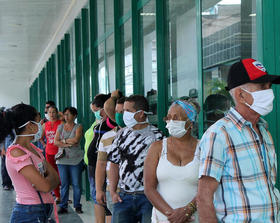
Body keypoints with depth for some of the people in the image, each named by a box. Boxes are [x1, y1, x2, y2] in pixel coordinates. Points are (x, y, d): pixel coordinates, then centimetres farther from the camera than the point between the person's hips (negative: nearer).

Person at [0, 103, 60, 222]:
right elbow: (45, 186, -20)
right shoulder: (16, 153, -18)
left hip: (43, 211, 8)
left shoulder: (33, 149, 10)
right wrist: (50, 180, 0)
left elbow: (56, 177, 8)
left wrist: (47, 181, -12)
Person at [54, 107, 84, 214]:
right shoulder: (60, 127, 11)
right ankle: (63, 206, 8)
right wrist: (68, 144, -10)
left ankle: (77, 206, 10)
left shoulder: (78, 127, 3)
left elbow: (76, 140, -14)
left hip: (75, 160, -2)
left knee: (76, 184, 1)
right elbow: (55, 142, 1)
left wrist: (63, 140, -3)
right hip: (62, 159, 2)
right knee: (64, 184, 3)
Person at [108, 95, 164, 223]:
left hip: (148, 197, -4)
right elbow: (114, 164, 13)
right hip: (124, 197, 4)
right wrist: (113, 192, 5)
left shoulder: (155, 136, -4)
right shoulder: (122, 134, 11)